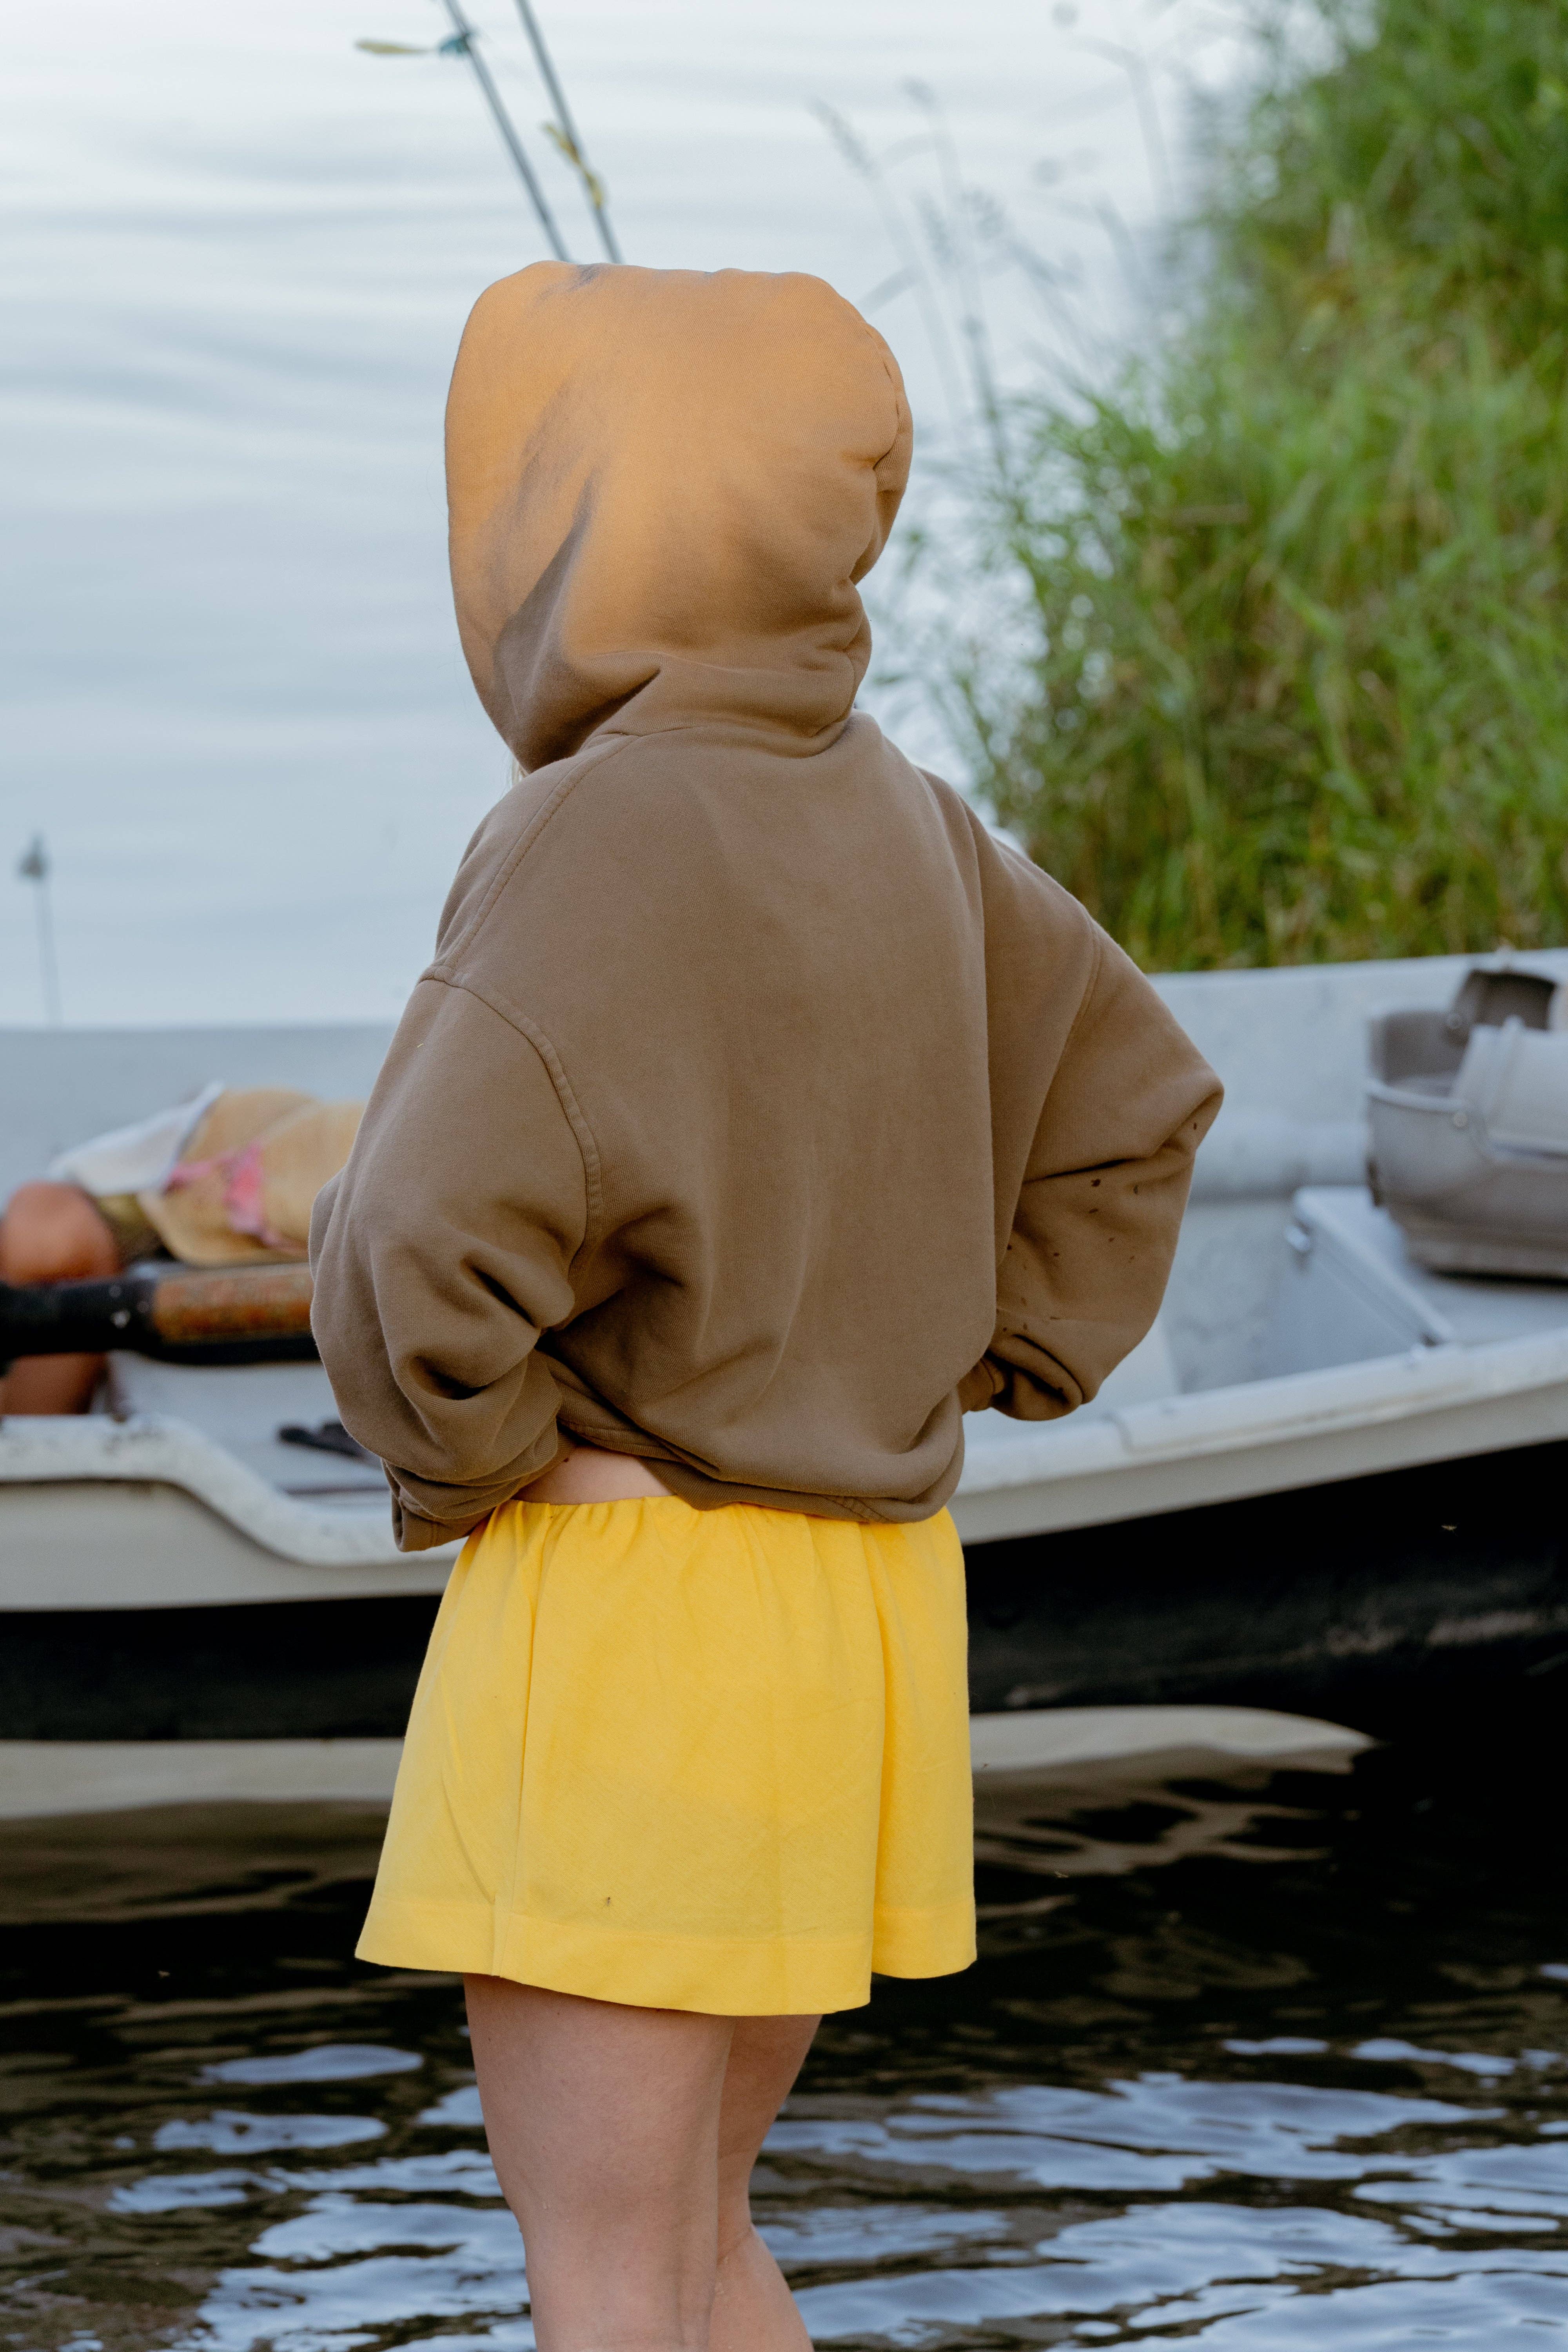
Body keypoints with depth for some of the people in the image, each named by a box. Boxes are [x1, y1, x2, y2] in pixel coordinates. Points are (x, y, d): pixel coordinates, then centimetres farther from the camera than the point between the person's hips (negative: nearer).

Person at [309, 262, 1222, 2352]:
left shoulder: (605, 835, -18)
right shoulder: (887, 810, 7)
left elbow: (424, 1260, -27)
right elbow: (1132, 1102, 19)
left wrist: (470, 1475, -8)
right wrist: (962, 1392, 14)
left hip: (622, 1617, -8)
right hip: (863, 1595, 8)